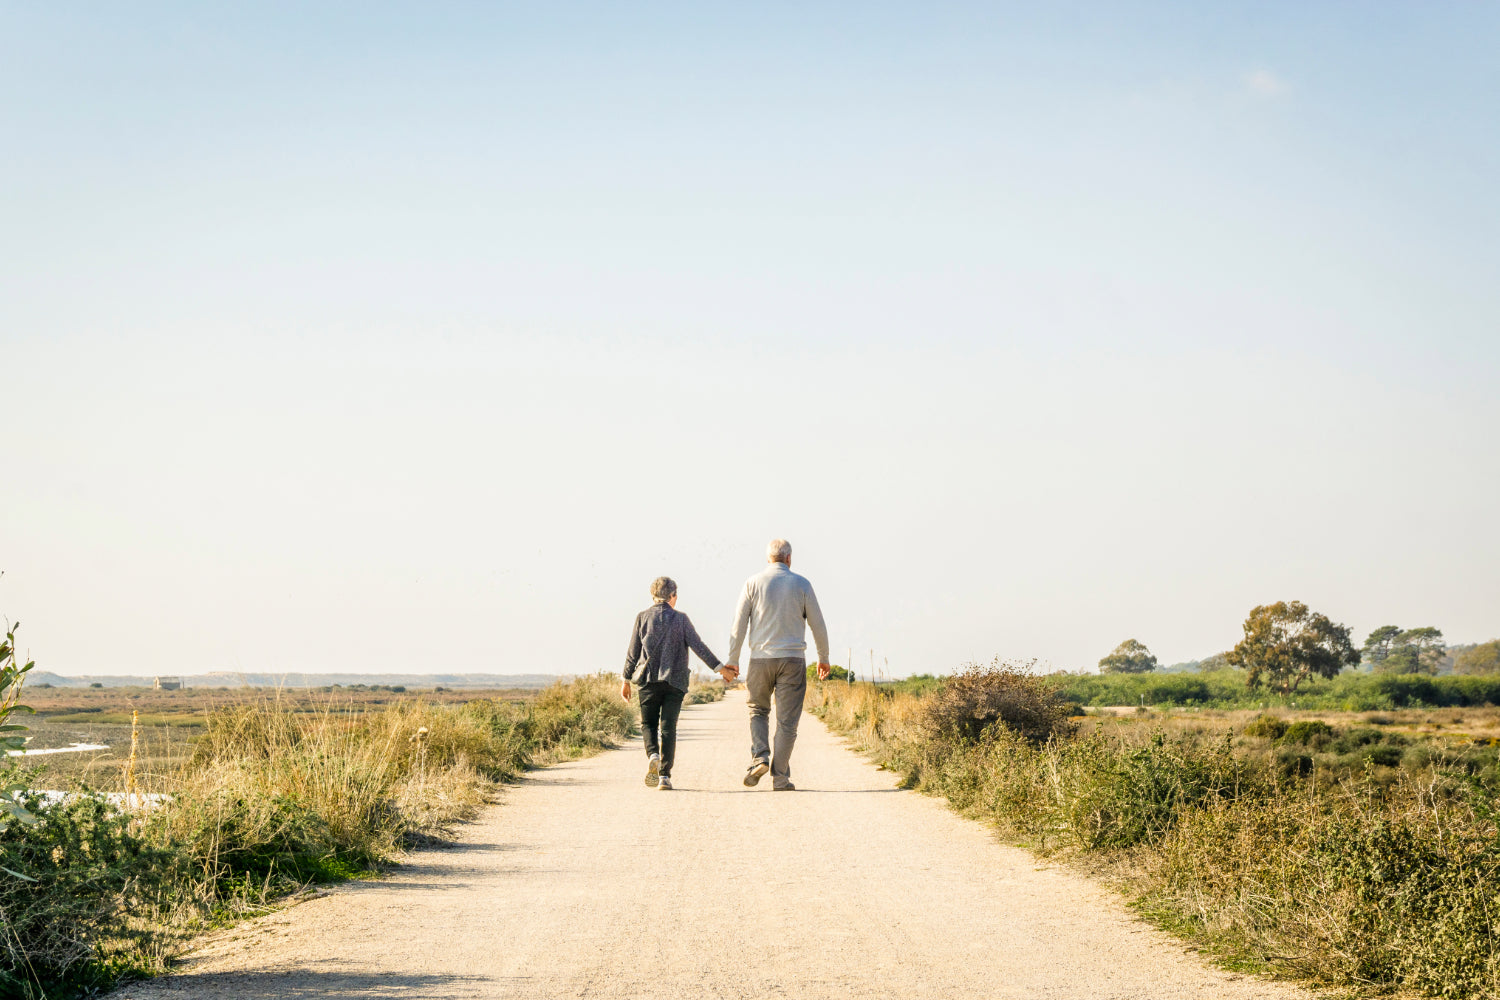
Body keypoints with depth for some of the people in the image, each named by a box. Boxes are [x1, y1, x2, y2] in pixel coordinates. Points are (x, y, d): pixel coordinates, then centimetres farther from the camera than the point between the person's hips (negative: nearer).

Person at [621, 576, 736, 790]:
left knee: (649, 723, 11)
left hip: (649, 678, 0)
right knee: (668, 727, 3)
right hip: (674, 680, 0)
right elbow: (698, 646, -2)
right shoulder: (681, 619, 3)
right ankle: (665, 775, -3)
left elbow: (633, 652, 5)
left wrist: (626, 680, 14)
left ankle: (652, 755, -18)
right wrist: (720, 668, 1)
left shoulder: (643, 617, 4)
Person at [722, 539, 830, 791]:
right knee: (787, 720, 3)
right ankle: (780, 777, -1)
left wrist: (732, 660, 5)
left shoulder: (753, 583, 1)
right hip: (792, 658, -1)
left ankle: (759, 757, -2)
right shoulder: (801, 584, 2)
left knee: (758, 710, 20)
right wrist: (824, 658, 17)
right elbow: (817, 625, 5)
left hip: (761, 658, 1)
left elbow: (738, 625, -1)